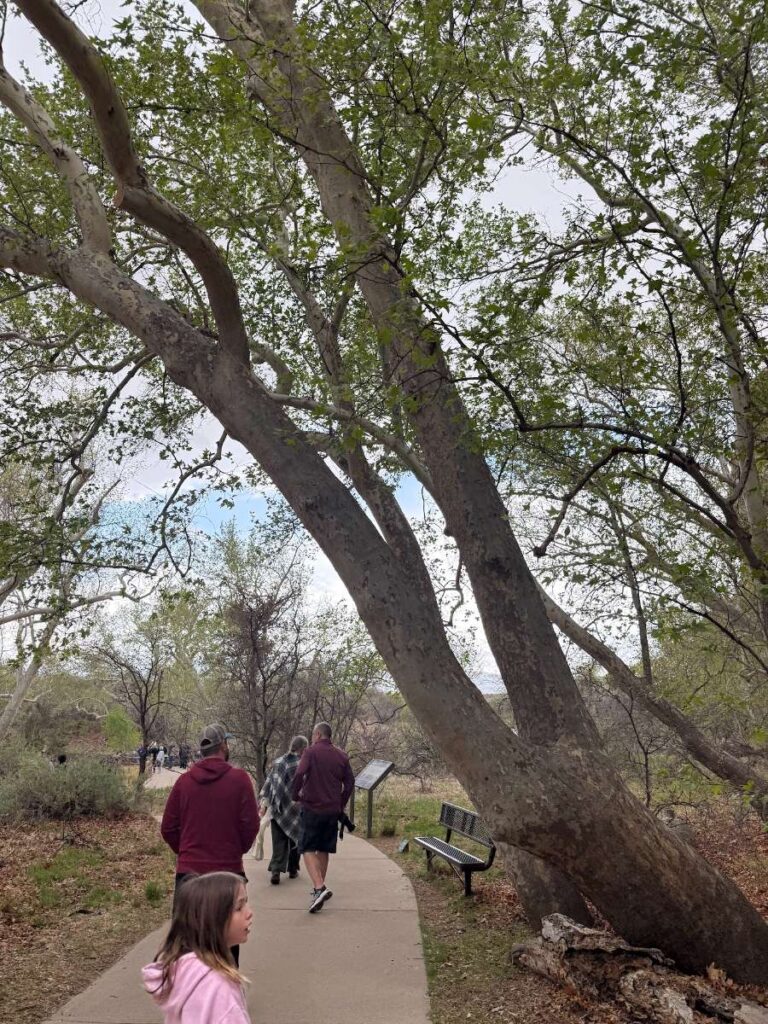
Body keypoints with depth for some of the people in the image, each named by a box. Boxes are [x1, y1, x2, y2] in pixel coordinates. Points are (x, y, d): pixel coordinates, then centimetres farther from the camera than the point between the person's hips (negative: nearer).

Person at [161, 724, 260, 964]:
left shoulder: (184, 781, 0)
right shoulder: (239, 779, -8)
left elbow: (168, 828, 3)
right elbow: (251, 825, -9)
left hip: (188, 871, 3)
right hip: (228, 869, -2)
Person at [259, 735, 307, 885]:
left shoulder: (278, 762, 7)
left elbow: (267, 784, 10)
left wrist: (264, 802, 16)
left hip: (277, 809, 3)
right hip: (295, 809, -3)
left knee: (279, 841, 4)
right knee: (295, 839, 15)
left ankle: (276, 870, -10)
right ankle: (292, 870, 23)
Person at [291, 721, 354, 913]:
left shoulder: (311, 752, -7)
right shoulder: (341, 756, 9)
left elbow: (299, 774, -18)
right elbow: (349, 781, 9)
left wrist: (296, 796, -4)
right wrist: (342, 804, 18)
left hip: (312, 808, -5)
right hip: (333, 810, 5)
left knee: (308, 849, -2)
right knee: (324, 849, 17)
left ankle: (320, 887, -19)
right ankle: (320, 888, 25)